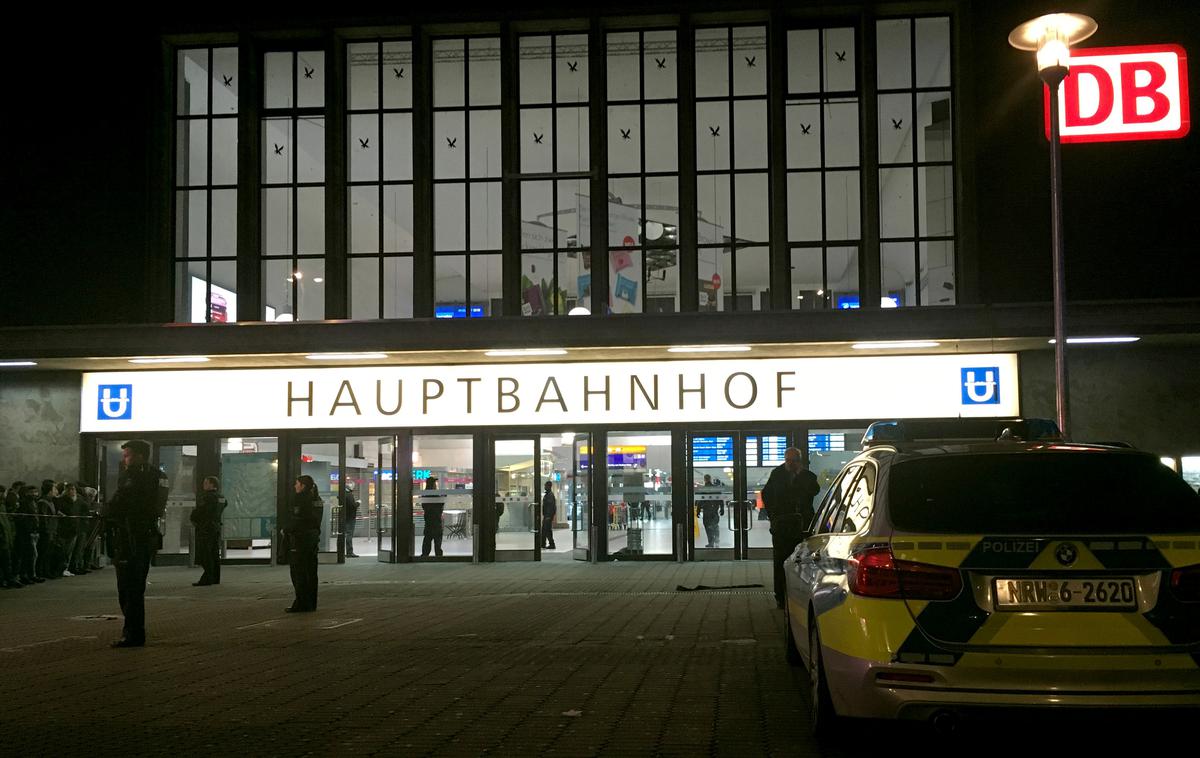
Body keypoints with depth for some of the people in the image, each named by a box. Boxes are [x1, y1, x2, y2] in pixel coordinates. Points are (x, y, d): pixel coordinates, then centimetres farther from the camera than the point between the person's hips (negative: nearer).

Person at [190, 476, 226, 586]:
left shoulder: (208, 497, -14)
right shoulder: (221, 498, 12)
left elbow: (199, 511, -13)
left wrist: (194, 520, 8)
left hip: (206, 528, -9)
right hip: (216, 527, 9)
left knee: (206, 555, -7)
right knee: (215, 554, 11)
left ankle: (207, 579, -10)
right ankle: (215, 578, 14)